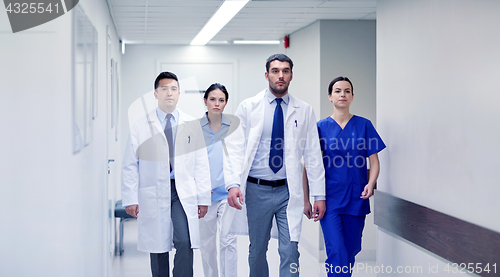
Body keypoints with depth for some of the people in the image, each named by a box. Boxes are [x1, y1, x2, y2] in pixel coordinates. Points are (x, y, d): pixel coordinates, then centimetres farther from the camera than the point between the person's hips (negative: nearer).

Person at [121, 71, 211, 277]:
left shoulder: (192, 126, 9)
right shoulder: (140, 127, 5)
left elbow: (201, 164, 9)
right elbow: (130, 166, 4)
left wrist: (203, 198, 4)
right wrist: (130, 199, -3)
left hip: (184, 193, 0)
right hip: (153, 194, 0)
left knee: (185, 243, -14)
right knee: (157, 247, 4)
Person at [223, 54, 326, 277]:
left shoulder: (303, 111, 5)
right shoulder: (248, 107, 2)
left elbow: (313, 154, 6)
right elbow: (234, 148, -4)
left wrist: (319, 195, 2)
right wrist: (233, 184, -17)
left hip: (288, 191, 0)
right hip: (257, 190, 0)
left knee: (290, 252, -4)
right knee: (257, 251, 11)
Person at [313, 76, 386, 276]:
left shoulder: (364, 125, 5)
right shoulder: (321, 127, 2)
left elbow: (374, 161, 5)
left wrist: (371, 183, -14)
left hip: (356, 199, 2)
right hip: (330, 199, -2)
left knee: (350, 252, 9)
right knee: (336, 253, -12)